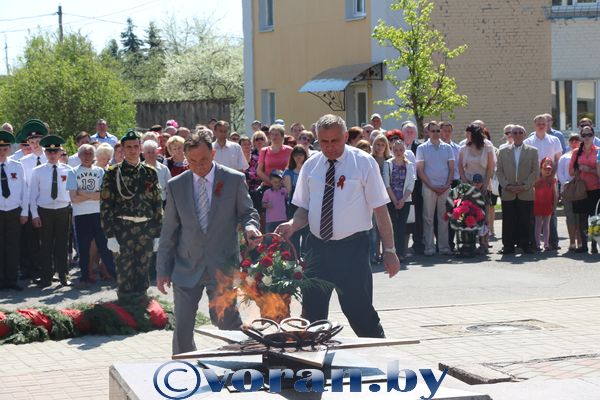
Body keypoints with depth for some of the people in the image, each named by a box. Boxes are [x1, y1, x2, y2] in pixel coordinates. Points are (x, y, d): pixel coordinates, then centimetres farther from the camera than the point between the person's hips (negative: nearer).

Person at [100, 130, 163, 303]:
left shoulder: (150, 173, 9)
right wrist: (110, 235, -11)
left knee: (143, 268, 8)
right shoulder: (113, 173, -1)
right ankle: (127, 298, 12)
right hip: (123, 229, -3)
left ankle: (140, 298, 20)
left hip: (146, 230, 3)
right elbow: (106, 205, -4)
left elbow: (158, 204, 10)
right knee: (125, 268, 1)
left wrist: (157, 235, 5)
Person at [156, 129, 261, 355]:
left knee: (225, 321, -1)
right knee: (182, 328, 3)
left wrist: (250, 226, -16)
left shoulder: (234, 180, -1)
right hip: (187, 268, 2)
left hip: (222, 267, -2)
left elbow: (247, 212, 9)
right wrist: (163, 269, 5)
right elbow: (169, 231, 8)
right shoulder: (176, 186, 4)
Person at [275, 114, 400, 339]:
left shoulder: (364, 163, -5)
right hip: (317, 246, 4)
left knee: (360, 312, -4)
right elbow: (304, 209, 13)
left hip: (352, 248, -4)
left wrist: (389, 250, -8)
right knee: (311, 313, 7)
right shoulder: (311, 166, 7)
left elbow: (380, 209, -5)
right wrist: (292, 226, -10)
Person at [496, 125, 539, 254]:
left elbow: (535, 171, 2)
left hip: (526, 194, -1)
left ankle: (526, 245, 5)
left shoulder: (532, 151, 8)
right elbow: (499, 171, 8)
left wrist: (524, 186, -8)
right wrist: (507, 185, -6)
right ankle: (508, 246, 5)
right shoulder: (503, 151, 12)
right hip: (508, 194, 1)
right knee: (509, 221, 0)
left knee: (525, 221, -1)